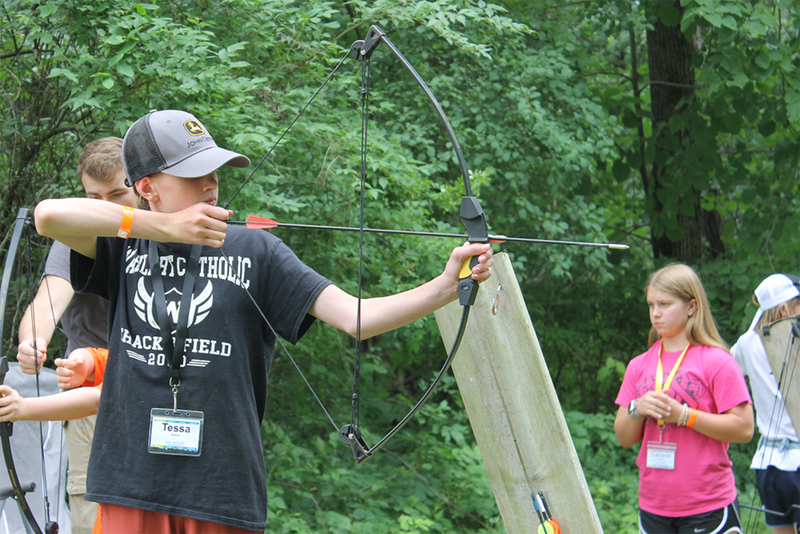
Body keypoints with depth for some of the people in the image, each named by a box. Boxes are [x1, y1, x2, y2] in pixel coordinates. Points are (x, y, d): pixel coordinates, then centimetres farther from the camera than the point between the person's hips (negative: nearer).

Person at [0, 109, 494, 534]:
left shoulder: (254, 251, 3)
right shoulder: (125, 247, 8)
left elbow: (354, 316, -4)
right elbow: (49, 215, -11)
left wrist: (445, 286, -18)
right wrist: (166, 226, -18)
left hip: (223, 490, -1)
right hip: (132, 486, 1)